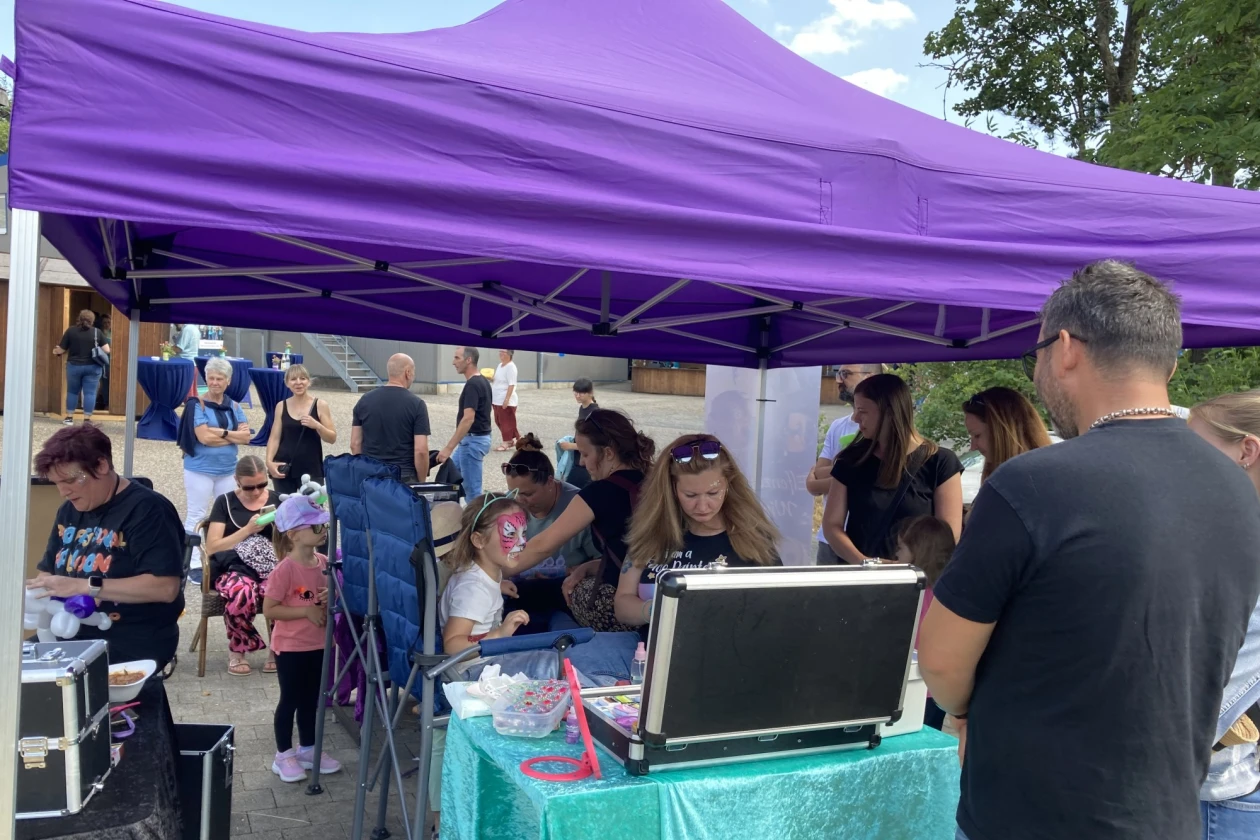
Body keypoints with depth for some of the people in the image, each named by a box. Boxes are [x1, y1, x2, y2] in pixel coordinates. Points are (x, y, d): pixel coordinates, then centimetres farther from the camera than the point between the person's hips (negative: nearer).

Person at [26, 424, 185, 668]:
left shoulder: (147, 510, -13)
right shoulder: (69, 510, 14)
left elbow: (166, 588, -23)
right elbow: (49, 572, 20)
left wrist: (84, 586, -24)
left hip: (131, 646, -8)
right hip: (70, 637, 8)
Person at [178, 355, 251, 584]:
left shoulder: (233, 406, 6)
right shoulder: (197, 404, -10)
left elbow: (246, 436, -2)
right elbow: (203, 437, -19)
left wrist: (221, 432, -16)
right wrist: (233, 435, -10)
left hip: (228, 470, 6)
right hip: (200, 470, -6)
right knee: (196, 516, 2)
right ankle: (194, 565, 8)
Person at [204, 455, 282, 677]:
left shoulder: (277, 500, 13)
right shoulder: (225, 502, 9)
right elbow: (212, 548, -1)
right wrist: (248, 529, -10)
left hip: (270, 567, 1)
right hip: (234, 568, -1)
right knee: (241, 594, -39)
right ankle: (237, 649, -7)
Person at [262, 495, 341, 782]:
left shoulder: (324, 563, 0)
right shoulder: (285, 570, -21)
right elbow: (269, 610, -19)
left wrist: (332, 600, -8)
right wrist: (306, 611, -23)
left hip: (317, 644, 6)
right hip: (290, 647, -6)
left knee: (311, 699, 18)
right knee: (290, 700, 7)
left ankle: (308, 749, 32)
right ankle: (283, 755, 22)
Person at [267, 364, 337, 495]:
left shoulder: (320, 406, -1)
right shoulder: (282, 406, 6)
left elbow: (332, 438, -1)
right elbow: (274, 438, 5)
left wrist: (317, 425, -18)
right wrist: (269, 461, -9)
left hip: (311, 470, -2)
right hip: (284, 468, 2)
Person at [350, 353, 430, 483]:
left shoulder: (364, 401, 4)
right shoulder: (416, 404, -9)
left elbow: (355, 444, 6)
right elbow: (420, 450, -13)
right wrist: (421, 482, -1)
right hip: (404, 478, -4)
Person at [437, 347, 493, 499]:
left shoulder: (472, 385, -21)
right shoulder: (483, 381, 10)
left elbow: (468, 419, -29)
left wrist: (448, 448, -30)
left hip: (472, 440, -10)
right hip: (478, 438, 10)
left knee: (472, 489, -1)